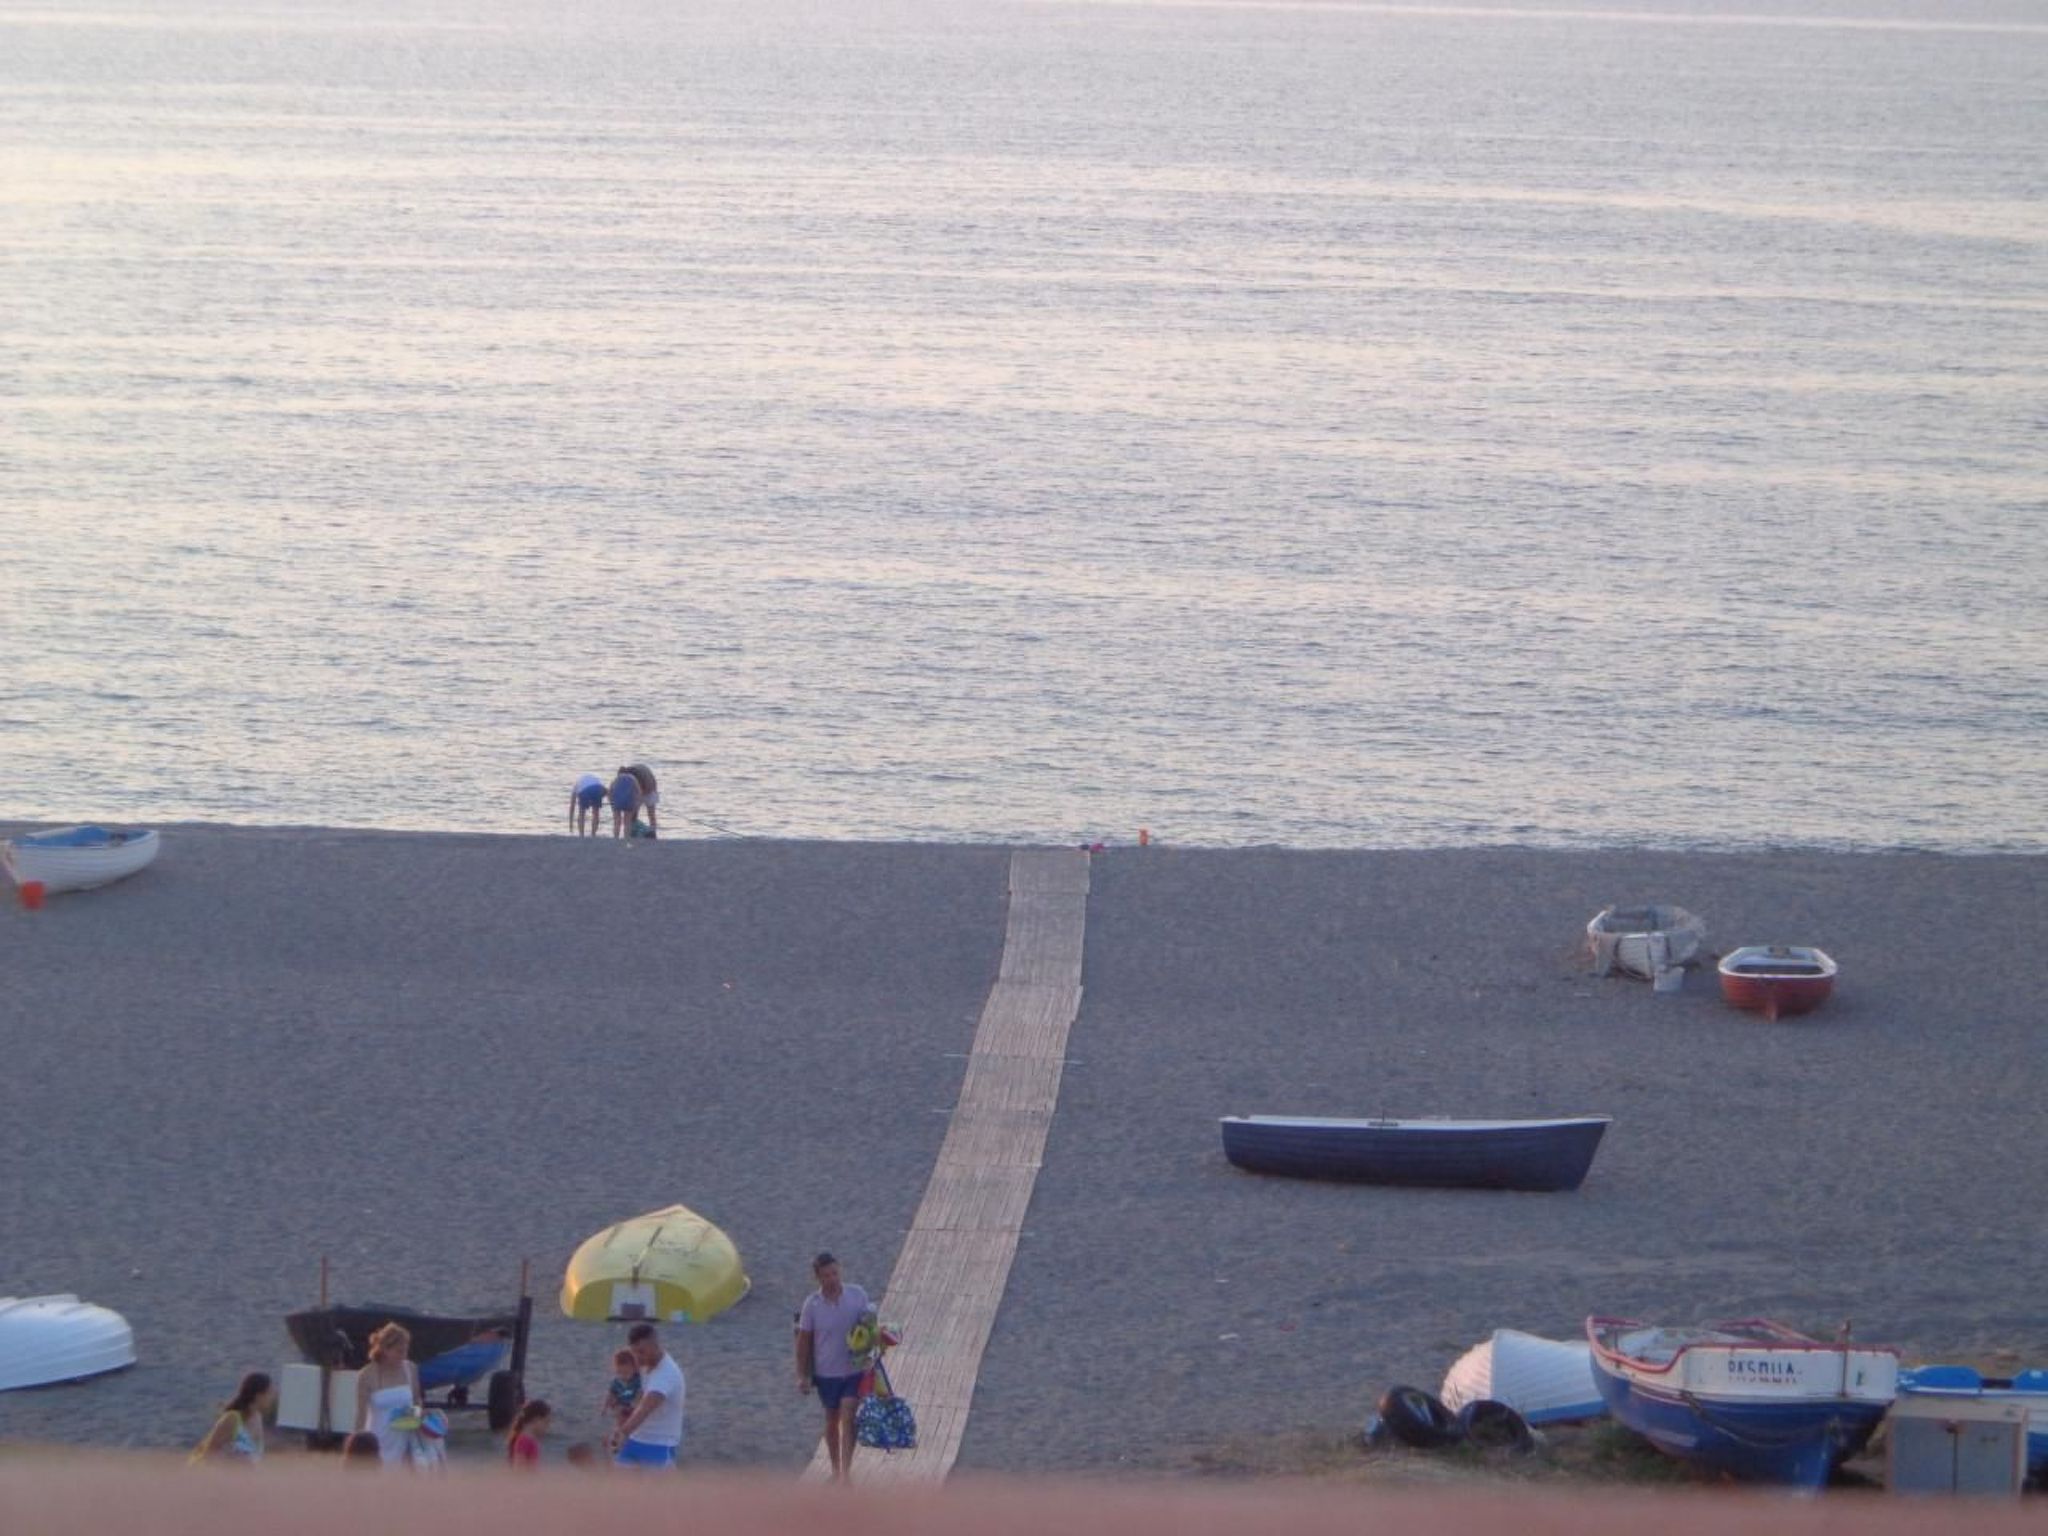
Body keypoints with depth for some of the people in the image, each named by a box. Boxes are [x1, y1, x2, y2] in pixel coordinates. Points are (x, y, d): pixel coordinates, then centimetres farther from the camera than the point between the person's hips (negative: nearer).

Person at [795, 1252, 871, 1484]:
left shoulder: (857, 1295, -9)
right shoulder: (812, 1304, -11)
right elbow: (803, 1340, -4)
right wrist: (802, 1375, -4)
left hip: (854, 1369, 0)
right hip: (826, 1372, 1)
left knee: (848, 1418, -10)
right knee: (832, 1421, 14)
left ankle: (846, 1469, -7)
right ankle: (836, 1469, 29)